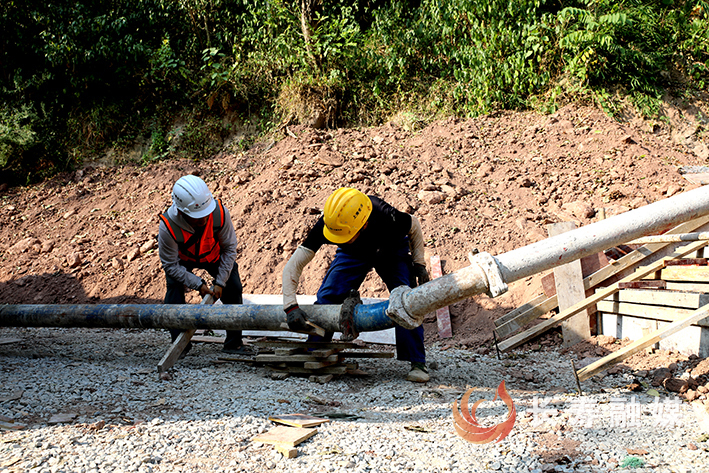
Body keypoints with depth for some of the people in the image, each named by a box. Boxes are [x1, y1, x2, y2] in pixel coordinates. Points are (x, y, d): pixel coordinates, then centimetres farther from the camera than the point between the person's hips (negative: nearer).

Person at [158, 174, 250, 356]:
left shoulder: (219, 212, -37)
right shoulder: (168, 226, -40)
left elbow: (229, 248, -20)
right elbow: (170, 265, -25)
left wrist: (220, 282, -21)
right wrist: (198, 285, -30)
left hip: (213, 255, 2)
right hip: (181, 259, -1)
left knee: (233, 288, -8)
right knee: (174, 289, -20)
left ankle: (233, 343, 6)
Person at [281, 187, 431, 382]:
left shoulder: (387, 218, -44)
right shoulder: (325, 226, -39)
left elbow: (414, 225, -17)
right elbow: (292, 266, -33)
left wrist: (419, 264, -15)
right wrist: (290, 306, -44)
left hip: (391, 251, -2)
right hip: (352, 254, 2)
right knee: (325, 299, -12)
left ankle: (417, 362, -8)